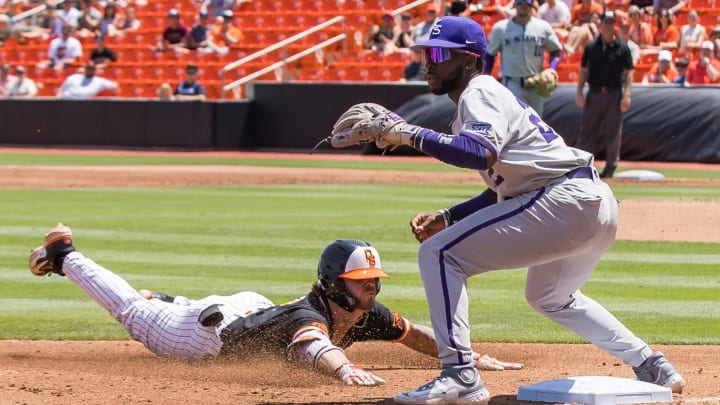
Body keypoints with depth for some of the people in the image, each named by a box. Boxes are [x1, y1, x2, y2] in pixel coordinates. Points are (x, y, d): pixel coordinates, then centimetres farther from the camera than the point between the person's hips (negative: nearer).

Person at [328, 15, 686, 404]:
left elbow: (482, 153, -28)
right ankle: (650, 366, 30)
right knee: (548, 296, 35)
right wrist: (447, 217, 19)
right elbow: (503, 188, 28)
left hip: (564, 201, -11)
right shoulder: (486, 96, 25)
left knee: (438, 253, -11)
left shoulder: (480, 93, -6)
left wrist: (408, 134, -24)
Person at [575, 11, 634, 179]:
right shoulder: (591, 47, 6)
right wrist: (579, 92, -1)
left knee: (613, 133, 0)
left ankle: (610, 167, 7)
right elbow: (584, 70, 9)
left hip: (614, 94, -2)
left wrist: (627, 95, -10)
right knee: (587, 130, 2)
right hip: (594, 93, 2)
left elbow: (628, 72, 0)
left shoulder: (622, 48, 1)